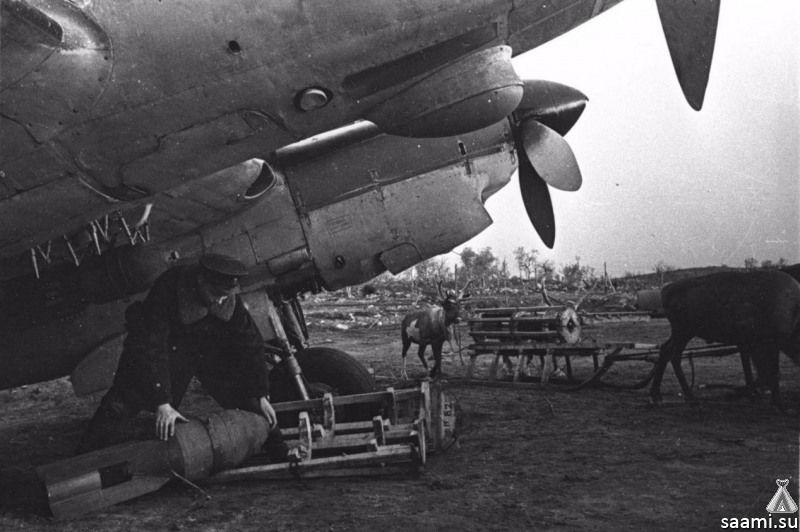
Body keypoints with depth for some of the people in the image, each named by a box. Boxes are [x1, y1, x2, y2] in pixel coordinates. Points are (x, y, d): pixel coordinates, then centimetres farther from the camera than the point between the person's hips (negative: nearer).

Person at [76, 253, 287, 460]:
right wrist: (162, 403, -38)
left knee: (247, 392, 0)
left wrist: (261, 396, -10)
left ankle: (282, 457, 20)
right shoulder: (167, 290, -35)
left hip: (209, 347, 3)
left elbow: (250, 343, -12)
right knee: (122, 402, -17)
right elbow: (151, 347, -35)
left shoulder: (231, 300, -22)